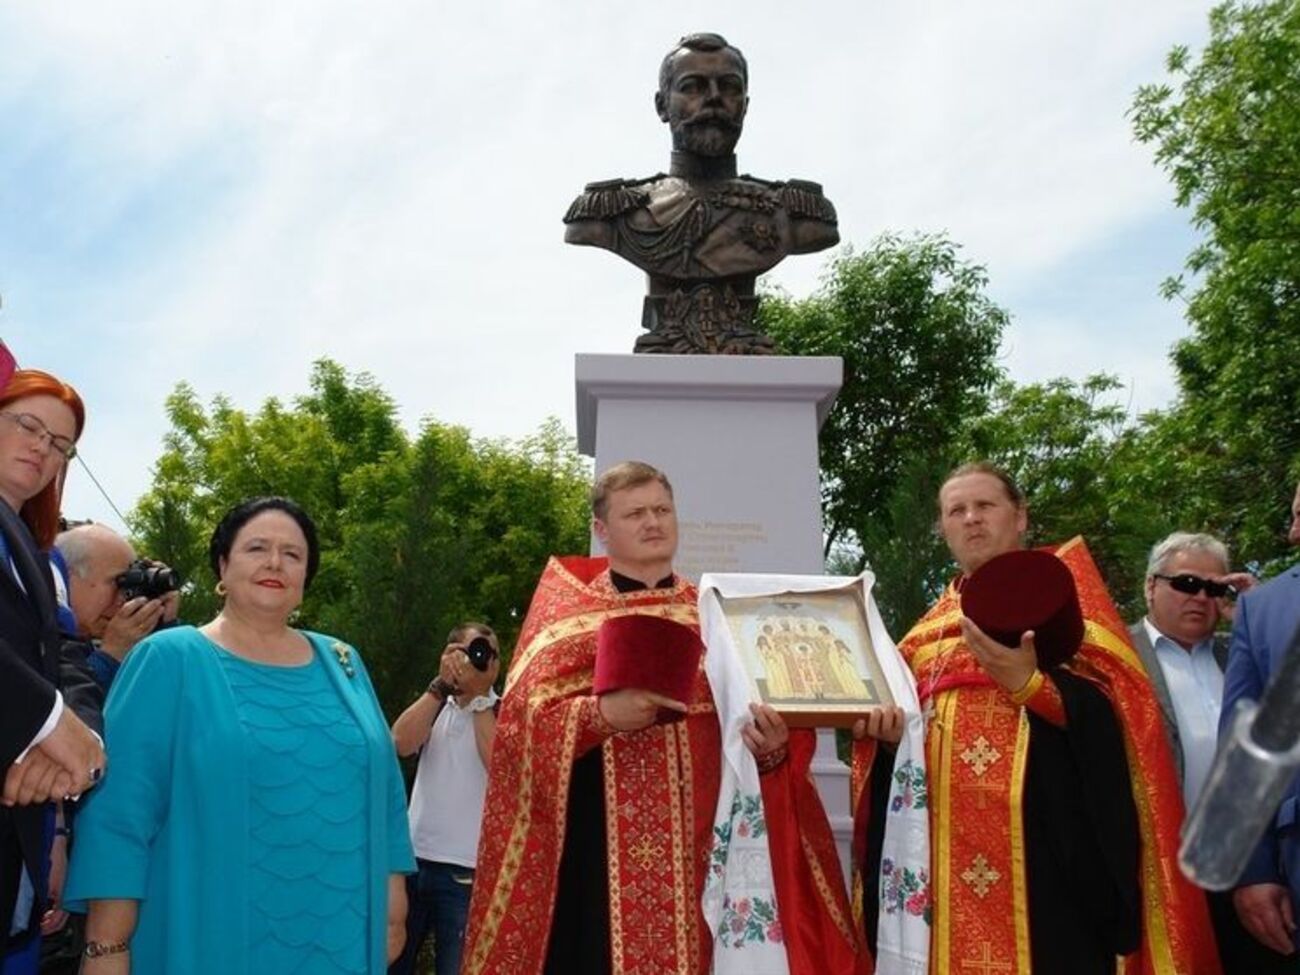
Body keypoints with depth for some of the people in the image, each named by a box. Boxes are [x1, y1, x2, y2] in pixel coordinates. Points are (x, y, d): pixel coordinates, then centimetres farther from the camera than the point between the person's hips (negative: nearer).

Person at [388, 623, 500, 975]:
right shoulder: (437, 707, 12)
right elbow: (402, 743, -6)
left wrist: (479, 695, -14)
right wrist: (442, 683, -11)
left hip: (466, 869, -4)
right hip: (413, 858, 5)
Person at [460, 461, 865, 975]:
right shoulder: (566, 609, 6)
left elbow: (752, 711, 11)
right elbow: (525, 717, -4)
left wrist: (772, 745, -11)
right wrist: (604, 712, -20)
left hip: (704, 836, 3)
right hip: (601, 840, -3)